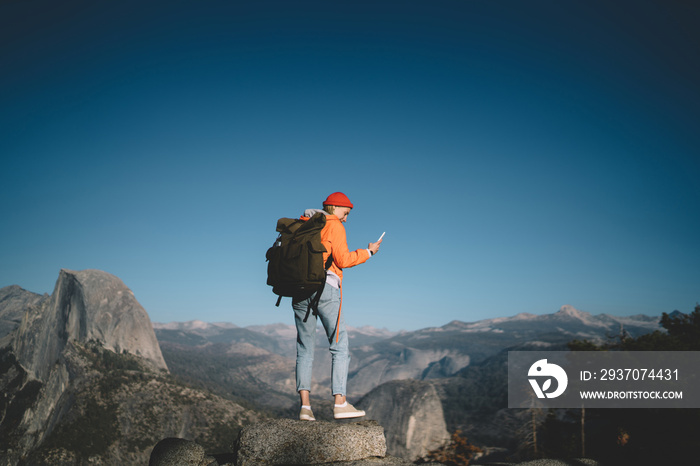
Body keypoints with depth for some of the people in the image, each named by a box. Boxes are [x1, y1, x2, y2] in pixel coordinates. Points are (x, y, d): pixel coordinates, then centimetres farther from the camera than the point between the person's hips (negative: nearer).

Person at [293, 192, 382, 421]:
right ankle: (340, 403, -7)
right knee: (339, 346, 0)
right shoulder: (333, 226, 1)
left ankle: (305, 406, -1)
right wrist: (368, 252, 7)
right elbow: (343, 260, -5)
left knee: (305, 349, 7)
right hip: (325, 288, -6)